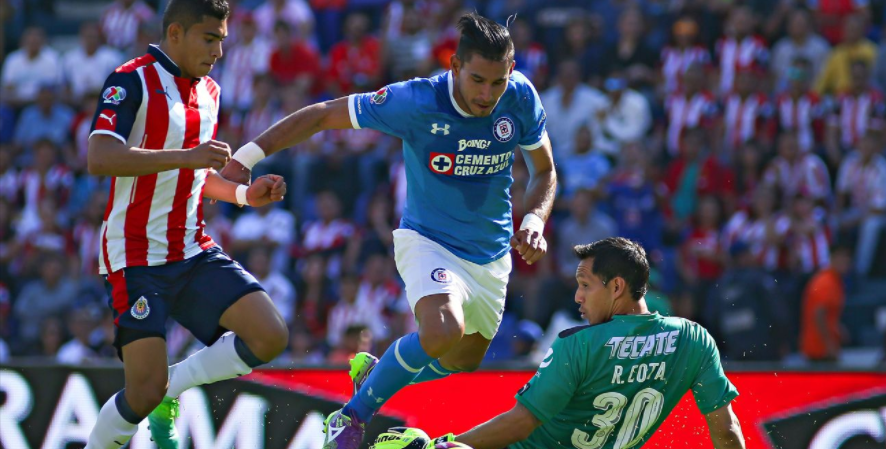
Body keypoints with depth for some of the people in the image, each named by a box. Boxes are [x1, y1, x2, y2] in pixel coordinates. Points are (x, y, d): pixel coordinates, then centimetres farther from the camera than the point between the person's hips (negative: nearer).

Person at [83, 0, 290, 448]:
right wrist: (187, 156, -29)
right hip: (137, 257, -7)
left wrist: (244, 194, 10)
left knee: (270, 336, -9)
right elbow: (99, 158, -25)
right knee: (146, 390, -14)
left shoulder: (208, 92, 15)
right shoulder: (131, 82, -11)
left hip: (193, 252, 7)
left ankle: (170, 390, 9)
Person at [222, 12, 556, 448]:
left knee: (464, 360, 19)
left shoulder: (521, 98, -14)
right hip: (427, 243, -5)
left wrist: (534, 221, -17)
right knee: (443, 332, -33)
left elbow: (544, 171, 3)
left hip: (492, 255, 5)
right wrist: (247, 155, -17)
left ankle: (375, 374, 49)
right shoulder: (415, 101, -24)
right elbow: (324, 115, -15)